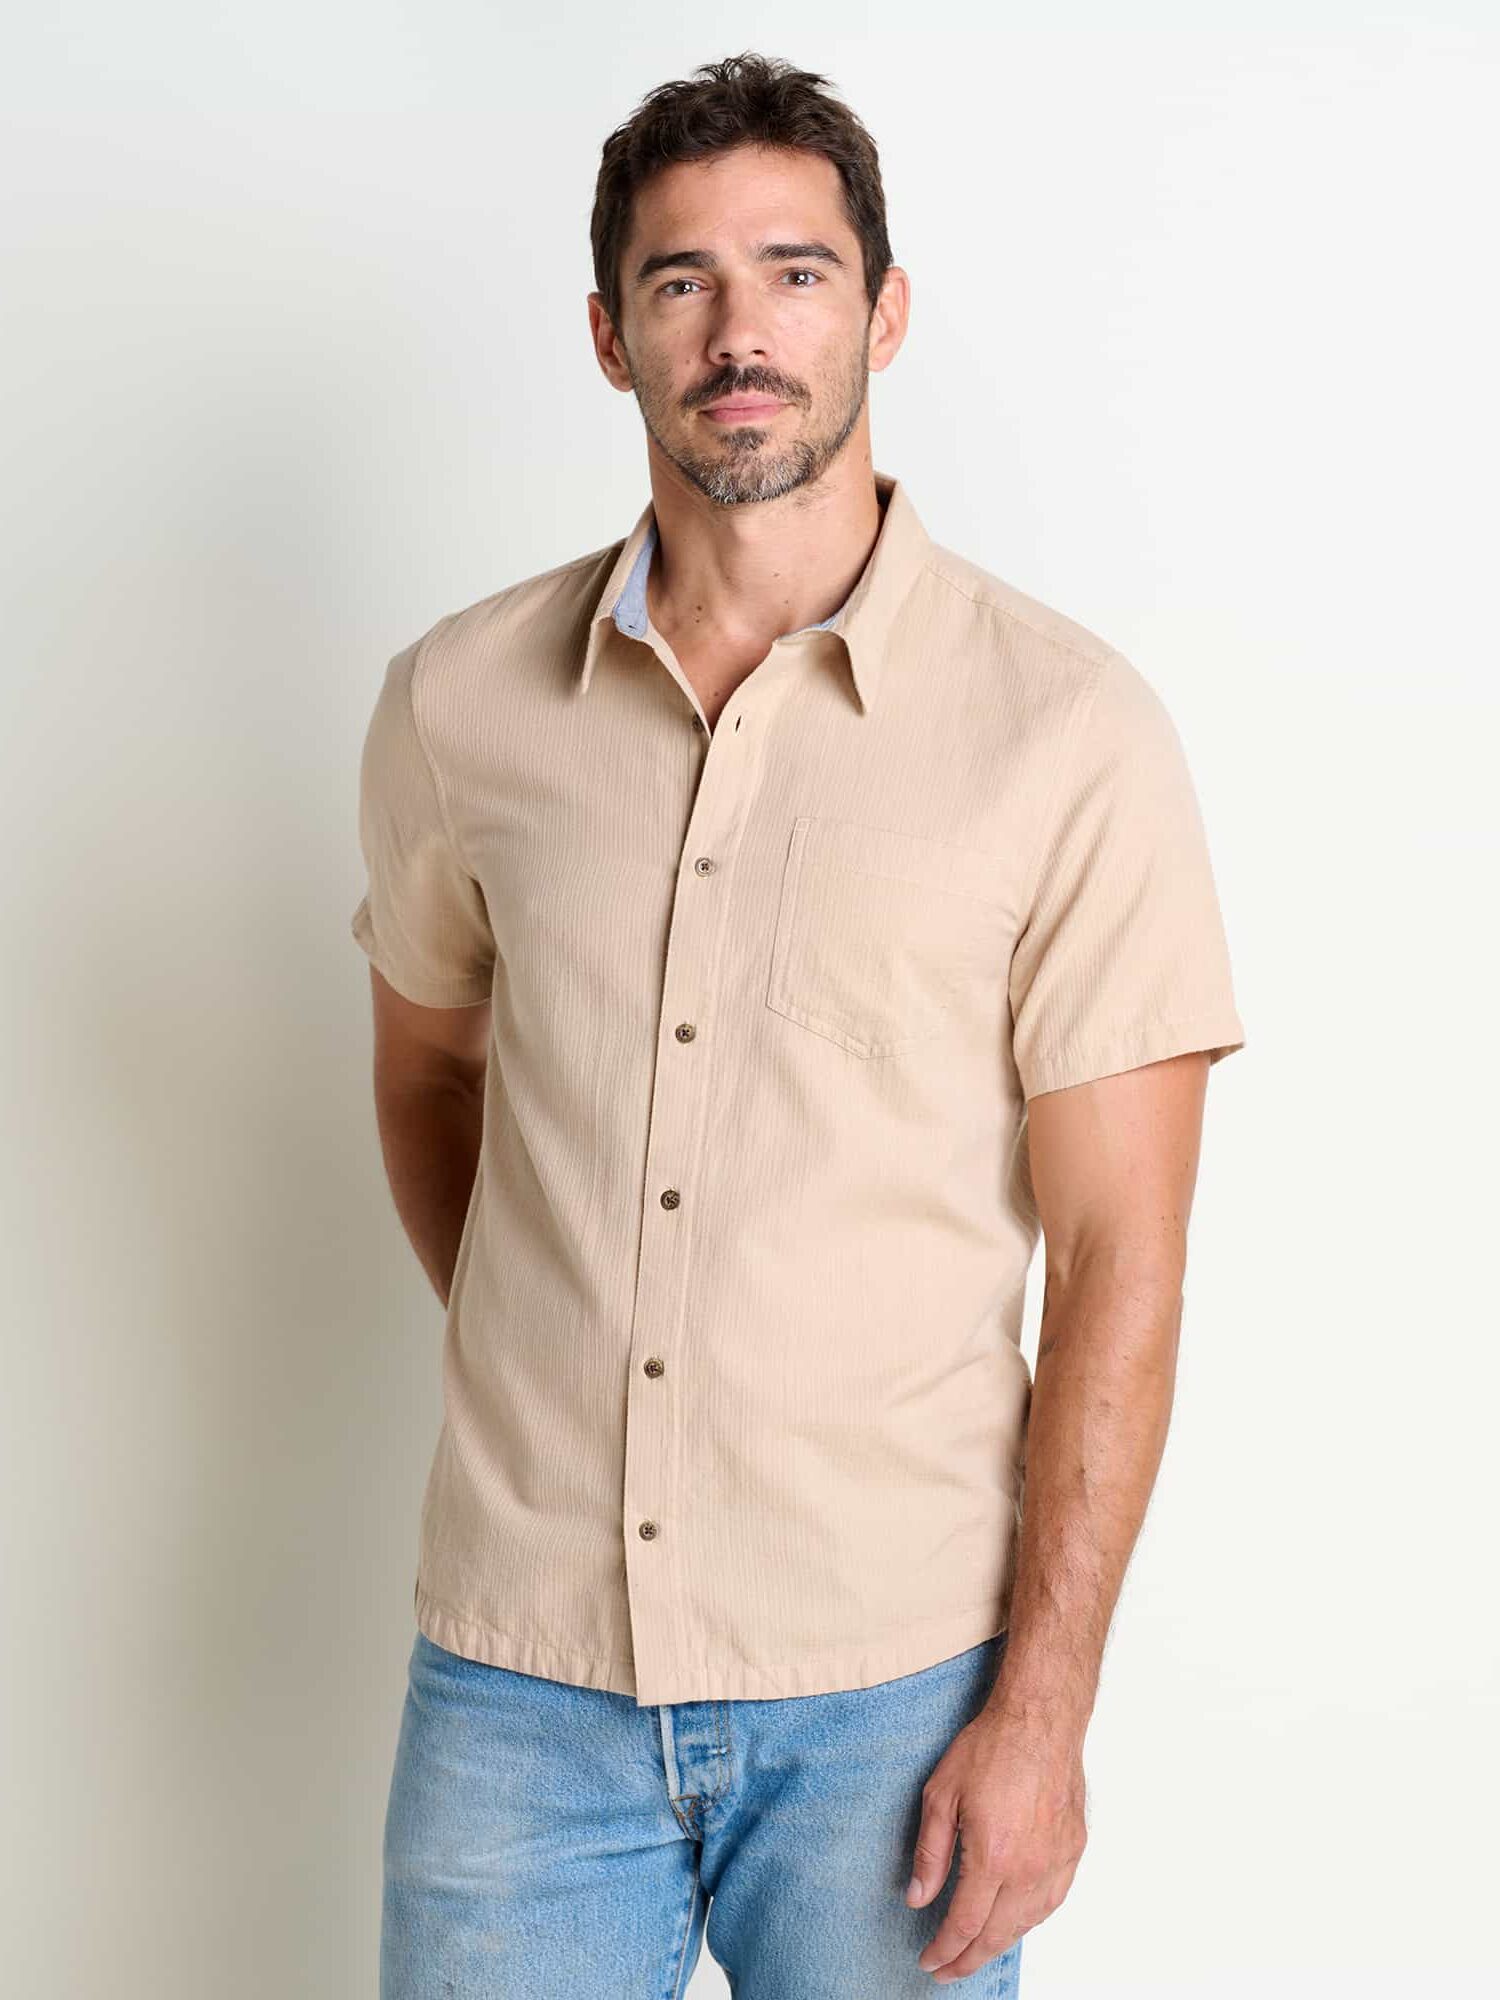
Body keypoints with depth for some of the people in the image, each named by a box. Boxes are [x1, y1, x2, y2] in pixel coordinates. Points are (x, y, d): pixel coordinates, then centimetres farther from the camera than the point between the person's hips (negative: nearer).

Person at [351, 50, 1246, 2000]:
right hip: (521, 1675, 3)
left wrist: (1044, 1709, -9)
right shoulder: (458, 703, 1)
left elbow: (1118, 1257, -8)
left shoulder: (1070, 729, -8)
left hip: (892, 1691, -2)